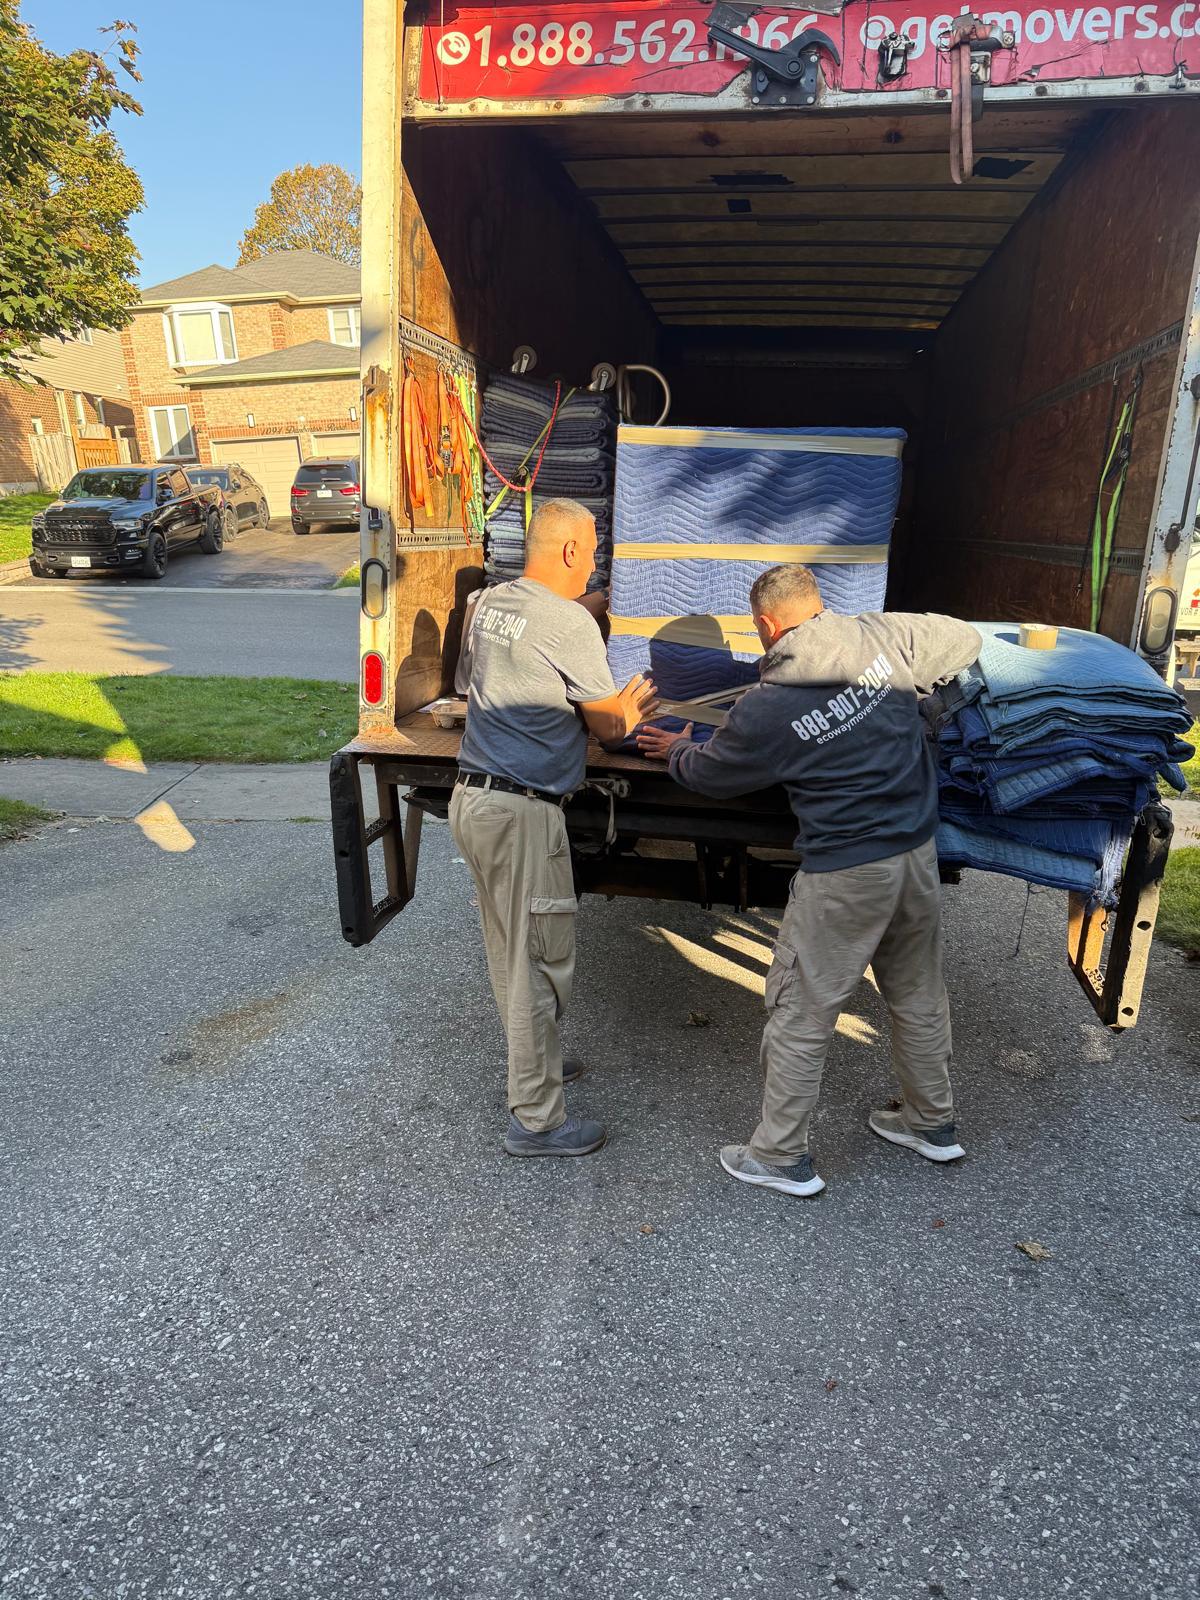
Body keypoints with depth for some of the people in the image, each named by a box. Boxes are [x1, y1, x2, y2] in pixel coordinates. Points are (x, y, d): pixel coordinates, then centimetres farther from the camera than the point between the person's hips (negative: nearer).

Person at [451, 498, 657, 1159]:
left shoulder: (488, 603, 10)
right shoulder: (569, 623, -15)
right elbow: (607, 727, -6)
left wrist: (611, 705, 24)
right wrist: (632, 707, 16)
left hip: (471, 799, 9)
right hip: (521, 813, -9)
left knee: (507, 950, 20)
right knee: (540, 963, 1)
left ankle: (534, 1061, 39)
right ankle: (535, 1119, 13)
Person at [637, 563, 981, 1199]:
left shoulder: (766, 708, -15)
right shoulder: (888, 637, -4)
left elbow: (711, 774, 3)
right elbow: (967, 641, 14)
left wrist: (676, 751, 25)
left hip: (844, 875, -6)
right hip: (918, 853, 7)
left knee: (799, 1015, 8)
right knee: (918, 994, 23)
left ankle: (781, 1156, 21)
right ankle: (932, 1123, 42)